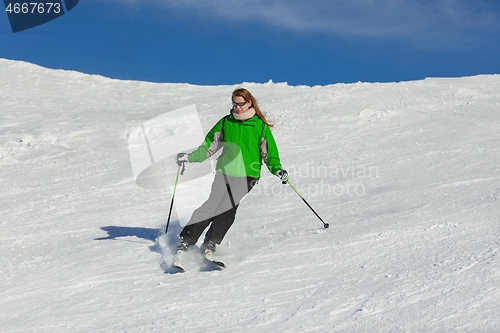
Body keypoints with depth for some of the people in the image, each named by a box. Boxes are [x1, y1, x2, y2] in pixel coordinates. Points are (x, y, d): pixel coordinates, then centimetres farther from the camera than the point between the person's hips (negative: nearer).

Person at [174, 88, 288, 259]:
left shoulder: (260, 126, 3)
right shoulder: (226, 122, 10)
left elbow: (269, 151, 4)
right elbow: (209, 145, 15)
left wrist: (277, 169, -11)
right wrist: (190, 157, 7)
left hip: (246, 176, -2)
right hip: (224, 172, 2)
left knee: (227, 209, -16)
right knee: (211, 206, -8)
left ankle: (210, 244, -9)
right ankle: (185, 241, -4)